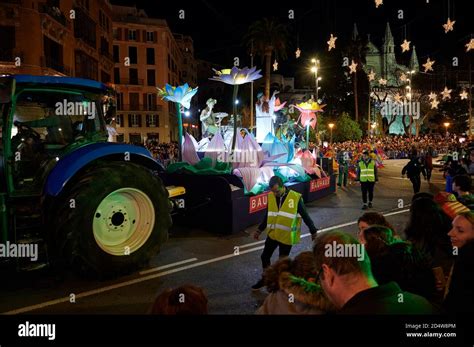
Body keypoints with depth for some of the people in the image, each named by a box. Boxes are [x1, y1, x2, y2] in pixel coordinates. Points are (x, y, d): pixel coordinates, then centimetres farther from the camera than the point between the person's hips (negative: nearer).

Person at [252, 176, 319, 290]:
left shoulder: (295, 198, -17)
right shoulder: (271, 197, -4)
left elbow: (305, 216, -7)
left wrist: (313, 231, -2)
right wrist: (260, 230, 16)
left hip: (286, 236, -4)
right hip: (272, 234, 5)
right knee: (264, 256, 14)